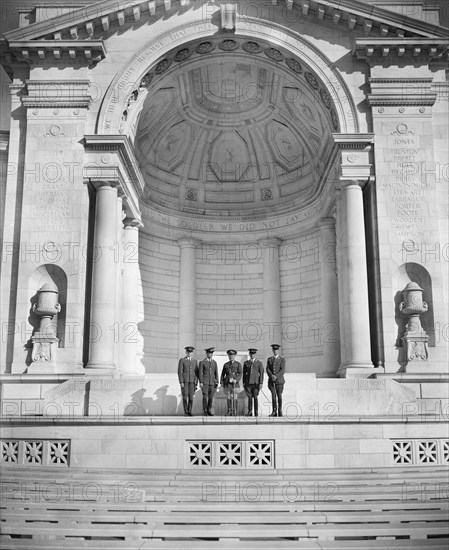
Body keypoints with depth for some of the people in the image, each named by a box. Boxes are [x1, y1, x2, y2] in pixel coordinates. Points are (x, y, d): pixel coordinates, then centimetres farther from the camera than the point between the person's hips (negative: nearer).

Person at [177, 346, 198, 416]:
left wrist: (196, 383, 3)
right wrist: (181, 382, -13)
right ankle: (185, 412, 1)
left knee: (191, 397, -1)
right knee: (185, 396, -5)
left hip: (192, 381, 3)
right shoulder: (182, 360, 0)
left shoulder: (195, 361, 11)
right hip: (184, 381, -3)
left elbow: (196, 373, 11)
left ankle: (189, 412, 5)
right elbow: (179, 372, -5)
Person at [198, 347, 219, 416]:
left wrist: (217, 382, 4)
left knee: (211, 397, 1)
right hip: (205, 382, -3)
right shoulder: (202, 362, -1)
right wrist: (201, 382, -10)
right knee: (205, 396, -7)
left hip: (212, 382, 3)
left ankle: (209, 411, 8)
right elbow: (200, 373, -4)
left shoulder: (214, 362, 11)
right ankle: (205, 410, 5)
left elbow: (216, 373, 11)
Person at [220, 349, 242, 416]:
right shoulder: (225, 365, 13)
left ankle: (234, 412, 4)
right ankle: (229, 412, 6)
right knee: (228, 398, 1)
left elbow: (240, 374, -4)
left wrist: (236, 380, -19)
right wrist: (221, 382, 3)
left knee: (234, 398, -3)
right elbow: (223, 374, 15)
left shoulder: (238, 364, 5)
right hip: (227, 384, 2)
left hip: (235, 384, -2)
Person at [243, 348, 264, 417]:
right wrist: (244, 383, 5)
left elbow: (261, 373, 0)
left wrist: (261, 383, -7)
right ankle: (249, 412, 3)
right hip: (248, 382, 2)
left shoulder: (259, 363, 4)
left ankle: (256, 413, 3)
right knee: (249, 397, 0)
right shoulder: (246, 363, 10)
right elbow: (244, 373, 12)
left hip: (256, 382, -2)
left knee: (255, 397, -2)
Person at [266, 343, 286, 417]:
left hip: (279, 380, -2)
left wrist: (276, 376, -16)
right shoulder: (269, 359, 14)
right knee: (273, 394, -6)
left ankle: (280, 411, 7)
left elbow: (282, 370, -5)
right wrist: (272, 376, -13)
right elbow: (267, 369, 4)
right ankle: (274, 412, -6)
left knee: (279, 395, 0)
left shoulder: (282, 359, 6)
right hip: (271, 381, 2)